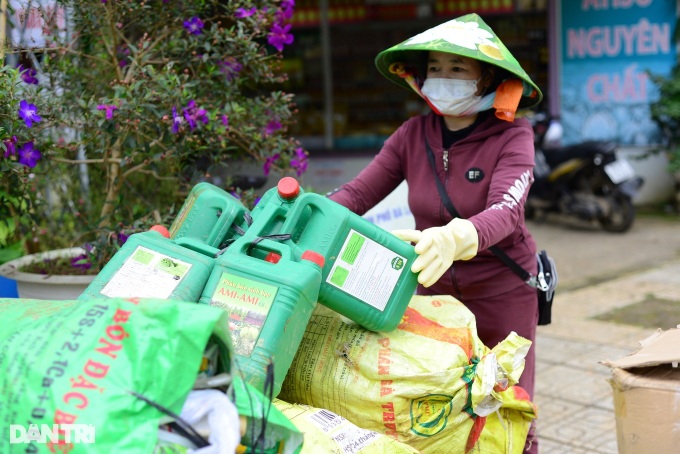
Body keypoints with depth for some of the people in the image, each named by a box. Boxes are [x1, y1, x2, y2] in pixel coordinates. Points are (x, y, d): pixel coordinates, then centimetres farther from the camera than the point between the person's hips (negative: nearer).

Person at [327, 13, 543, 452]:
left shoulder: (511, 136, -15)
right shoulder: (414, 135, -4)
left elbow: (505, 211, -32)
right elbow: (357, 192, -11)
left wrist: (457, 238, -54)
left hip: (503, 293, -3)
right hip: (435, 291, 3)